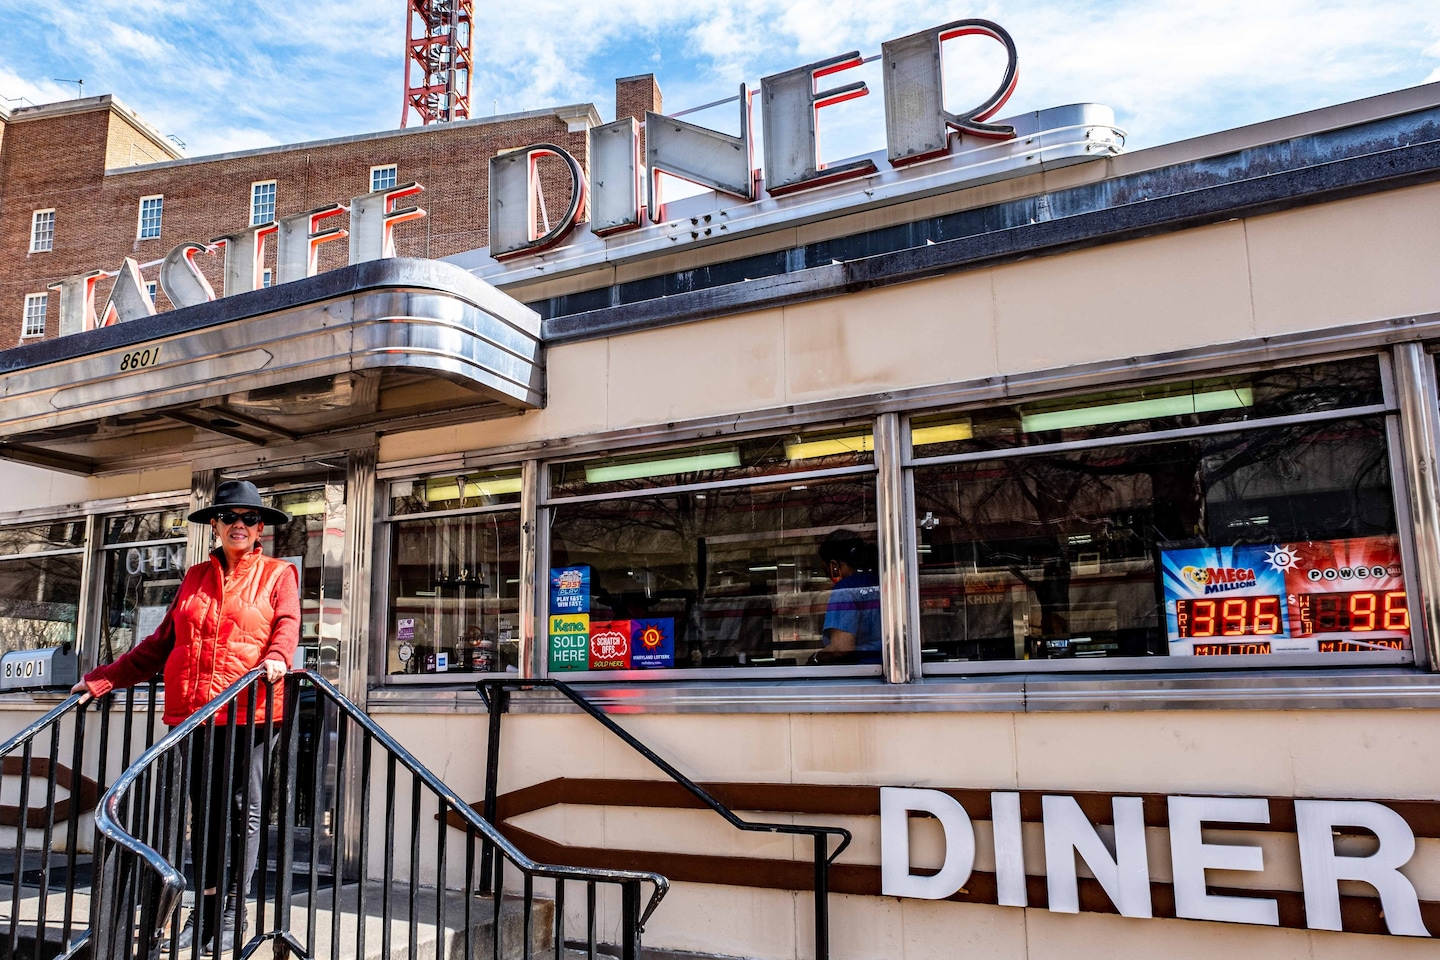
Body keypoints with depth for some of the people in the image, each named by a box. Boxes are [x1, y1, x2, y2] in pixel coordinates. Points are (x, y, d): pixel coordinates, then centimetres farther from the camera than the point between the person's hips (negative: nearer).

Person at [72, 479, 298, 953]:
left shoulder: (277, 574, 9)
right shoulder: (196, 578, 20)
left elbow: (287, 625, -5)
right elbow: (160, 643, 20)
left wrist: (276, 658, -26)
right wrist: (101, 679, 14)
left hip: (249, 710, -4)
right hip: (193, 710, 4)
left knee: (242, 808, -1)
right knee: (203, 808, 7)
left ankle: (233, 913, 5)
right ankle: (205, 908, 16)